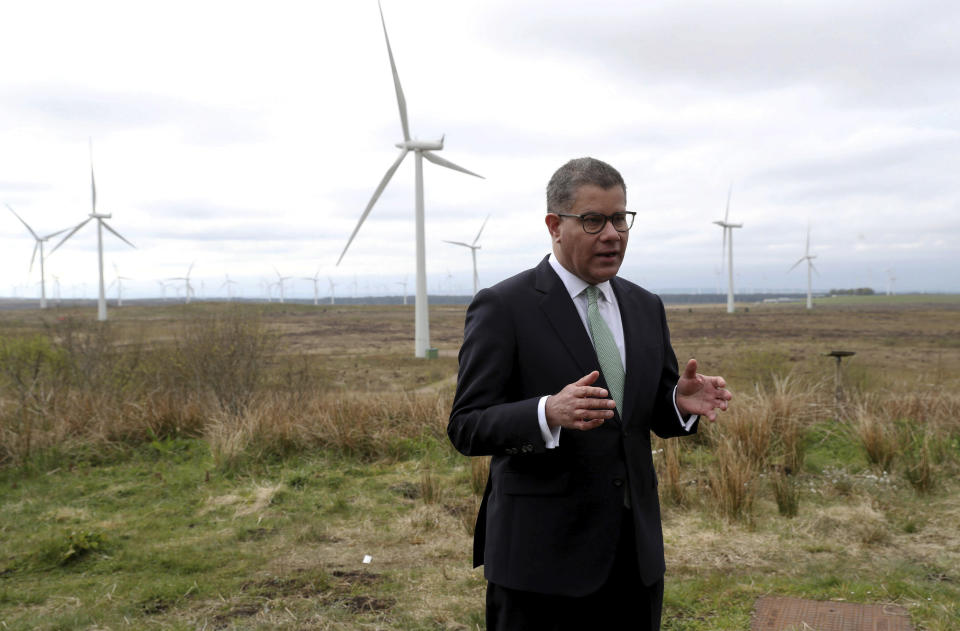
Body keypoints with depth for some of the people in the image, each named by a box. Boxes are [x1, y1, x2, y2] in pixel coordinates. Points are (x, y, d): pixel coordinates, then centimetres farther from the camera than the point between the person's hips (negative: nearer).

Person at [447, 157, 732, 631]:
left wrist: (681, 402, -9)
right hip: (543, 556, -5)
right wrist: (548, 414, -31)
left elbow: (657, 414, 15)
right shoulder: (503, 307, -10)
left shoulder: (645, 307, 9)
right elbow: (466, 428, -13)